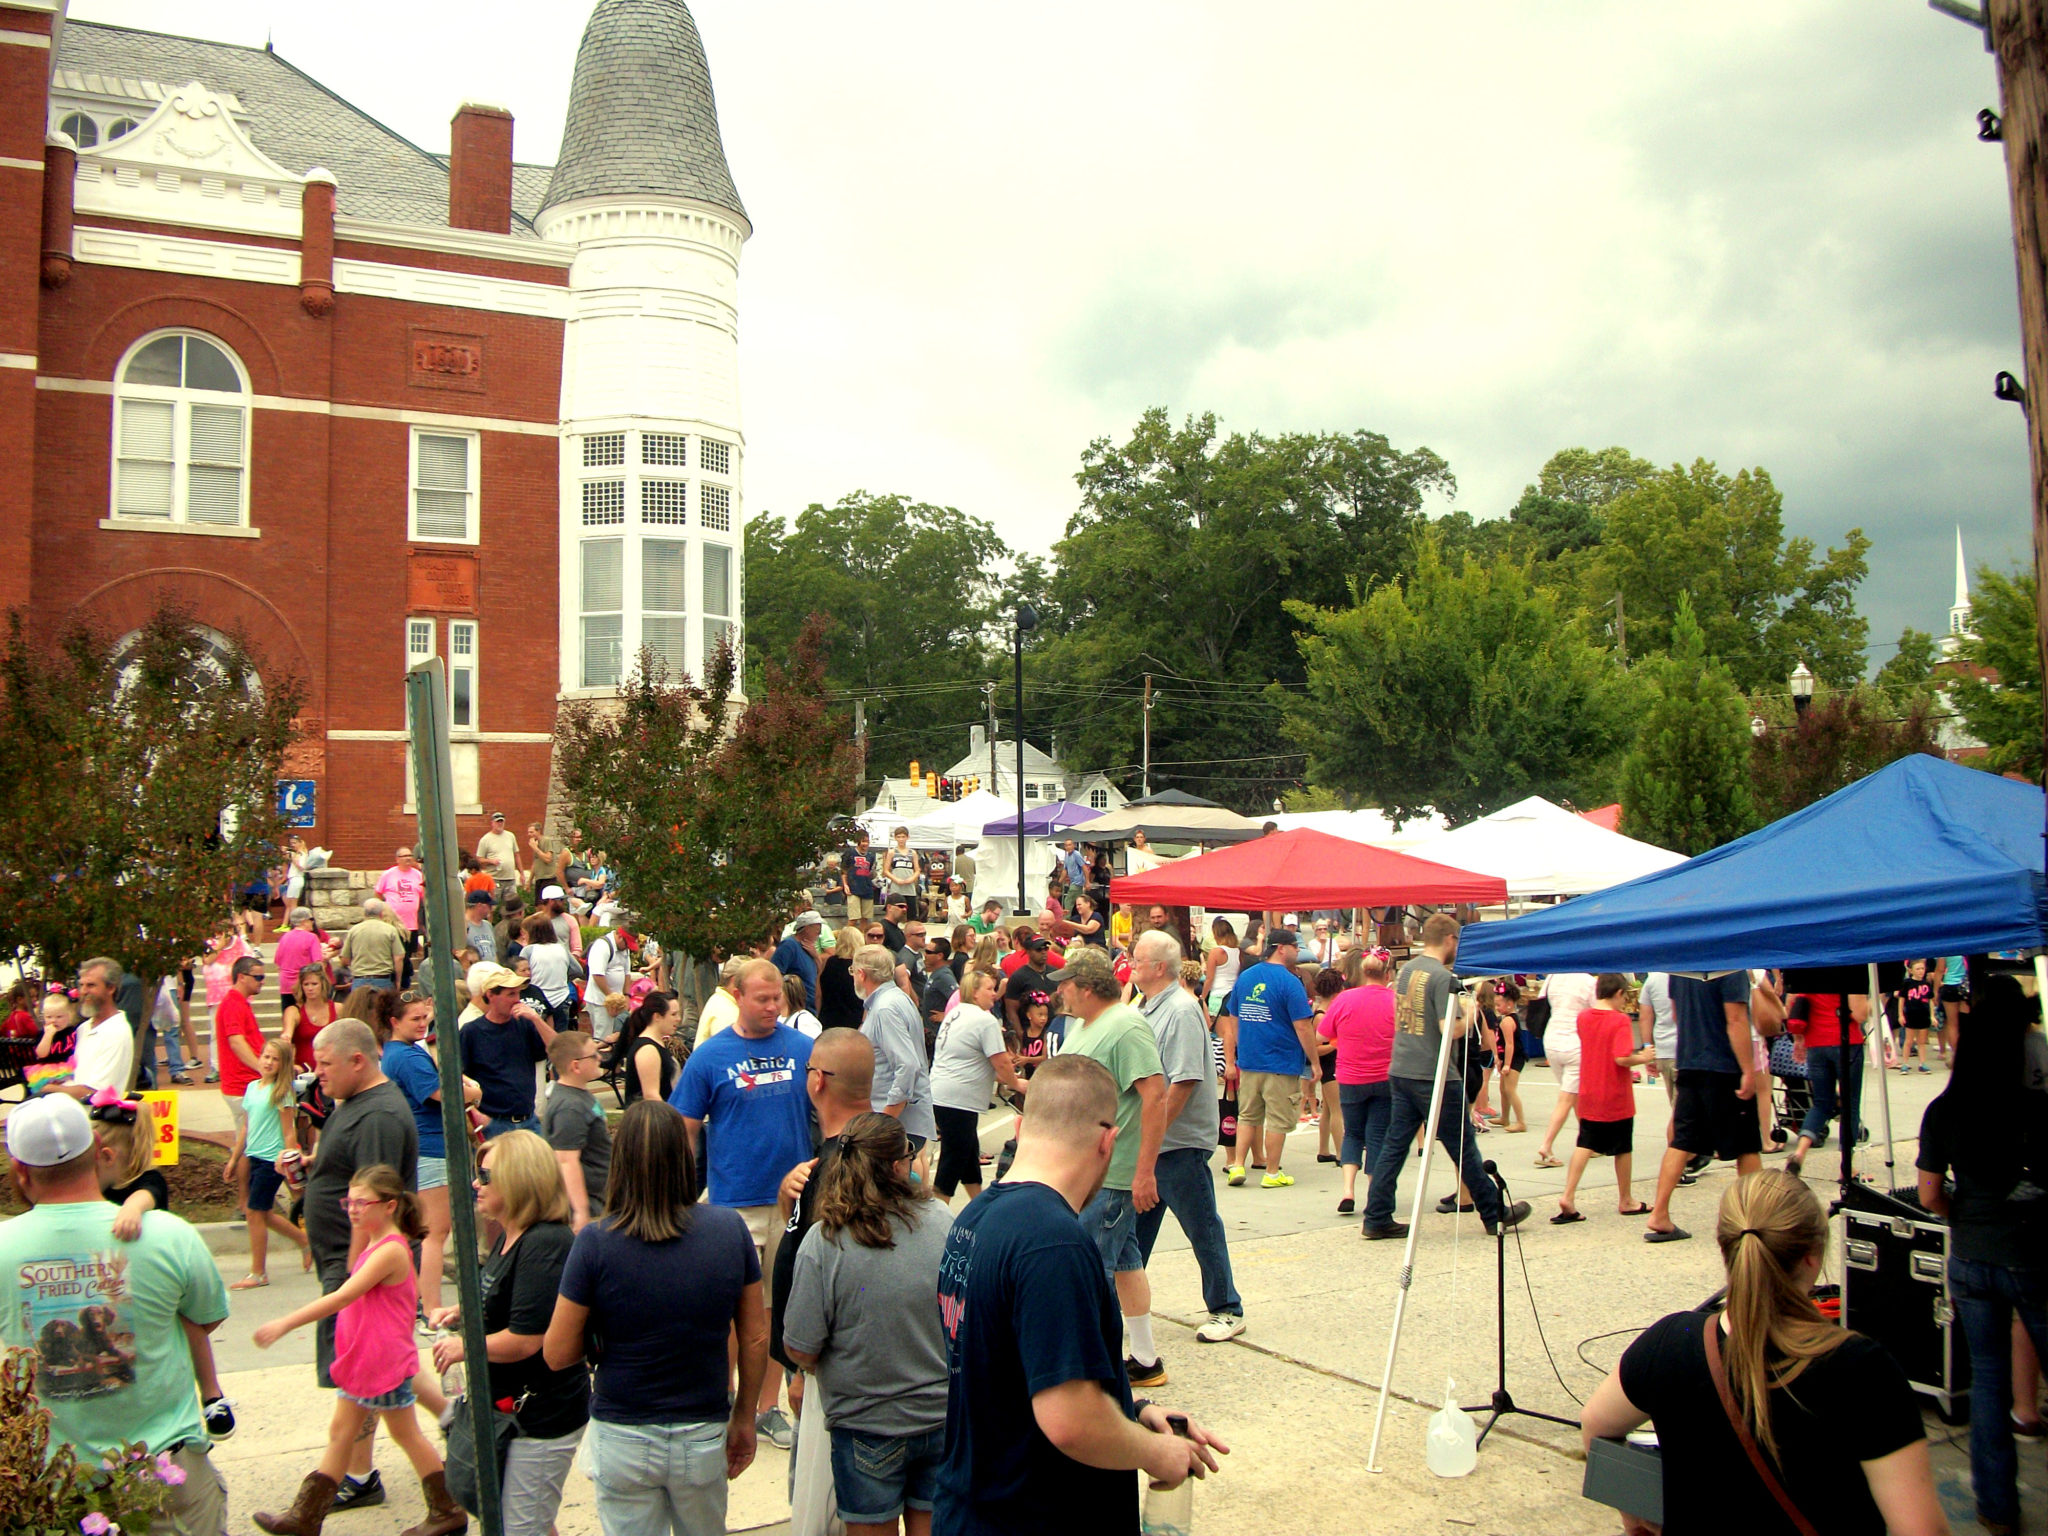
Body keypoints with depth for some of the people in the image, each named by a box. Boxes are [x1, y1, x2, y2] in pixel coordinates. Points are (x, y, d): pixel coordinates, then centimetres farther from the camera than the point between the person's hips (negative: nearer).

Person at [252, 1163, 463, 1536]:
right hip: (360, 1360, 9)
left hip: (386, 1363, -9)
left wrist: (285, 1324, -31)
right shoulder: (374, 1243, 6)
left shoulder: (390, 1250, -24)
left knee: (406, 1435, 4)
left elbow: (341, 1298, -29)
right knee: (341, 1432, 14)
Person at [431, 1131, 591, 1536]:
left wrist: (463, 1346, -15)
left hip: (541, 1419, -10)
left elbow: (524, 1339, -29)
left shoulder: (544, 1245, -25)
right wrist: (463, 1313, 6)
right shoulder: (508, 1239, 6)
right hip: (508, 1407, 10)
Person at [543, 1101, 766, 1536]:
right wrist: (744, 1419, 11)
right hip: (705, 1435, 2)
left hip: (622, 1438, -2)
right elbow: (755, 1339, -3)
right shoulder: (730, 1228, -12)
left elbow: (558, 1354, -11)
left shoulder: (595, 1242, -18)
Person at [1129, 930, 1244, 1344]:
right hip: (1144, 1142, 9)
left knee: (1202, 1230, 3)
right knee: (1134, 1229, 14)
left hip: (1180, 1142, -9)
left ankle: (1226, 1310, 15)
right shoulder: (1144, 1008, 11)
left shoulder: (1182, 1011, -17)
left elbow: (1184, 1082, -22)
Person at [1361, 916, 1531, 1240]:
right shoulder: (1442, 977, -15)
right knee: (1463, 1149, 6)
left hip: (1399, 1071, 7)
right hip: (1434, 1077, -7)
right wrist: (1469, 1016, -3)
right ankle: (1494, 1214, 20)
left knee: (1393, 1146, 7)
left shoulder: (1405, 970, 10)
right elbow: (1450, 1029, -22)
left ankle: (1377, 1219, 5)